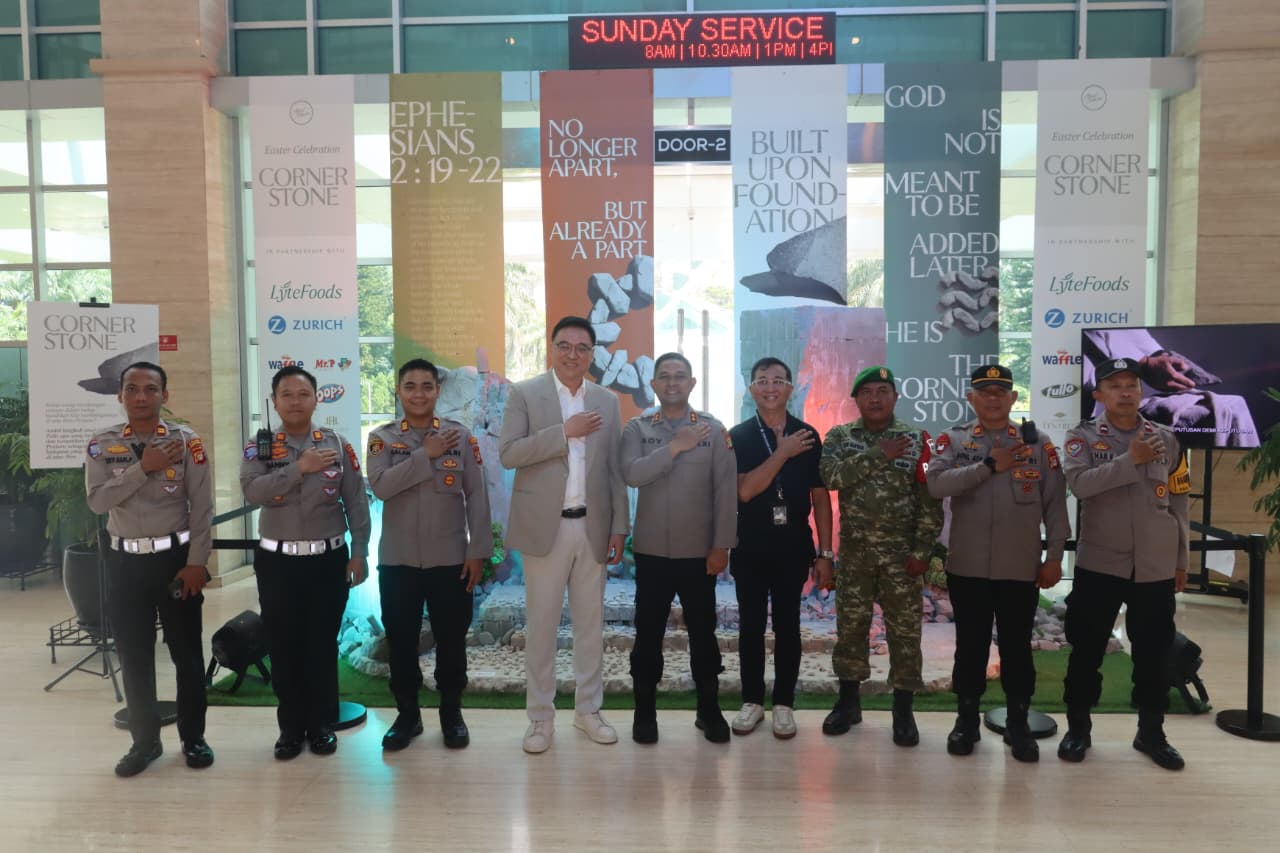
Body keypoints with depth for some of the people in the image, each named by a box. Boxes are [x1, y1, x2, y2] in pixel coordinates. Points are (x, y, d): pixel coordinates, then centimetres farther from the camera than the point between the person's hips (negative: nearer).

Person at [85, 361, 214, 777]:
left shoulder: (186, 440, -5)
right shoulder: (102, 444, 2)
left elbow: (202, 508, -6)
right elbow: (97, 500, -11)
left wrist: (196, 562, -10)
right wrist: (143, 467, -19)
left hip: (175, 556, -2)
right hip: (125, 560, 2)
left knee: (186, 652, 7)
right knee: (133, 656, 11)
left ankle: (193, 737, 23)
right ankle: (144, 741, 27)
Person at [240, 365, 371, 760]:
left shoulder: (338, 445, 1)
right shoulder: (259, 447, 1)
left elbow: (356, 503, 1)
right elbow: (252, 491, -17)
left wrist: (358, 553, -4)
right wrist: (300, 467, -23)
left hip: (329, 559, 0)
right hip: (277, 562, 0)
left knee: (323, 645, 7)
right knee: (284, 647, 8)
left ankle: (322, 725, 22)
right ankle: (291, 727, 23)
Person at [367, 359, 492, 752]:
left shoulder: (461, 436, 0)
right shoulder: (382, 437, 2)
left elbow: (477, 497, -1)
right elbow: (380, 486, -15)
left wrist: (478, 551, -5)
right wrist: (425, 455, -18)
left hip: (450, 559, 0)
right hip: (397, 560, 1)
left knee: (451, 640, 8)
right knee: (401, 640, 9)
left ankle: (451, 713, 26)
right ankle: (407, 714, 27)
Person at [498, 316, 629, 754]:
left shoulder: (607, 401, 8)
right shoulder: (524, 393, -2)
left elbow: (615, 470, 7)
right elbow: (508, 453, -12)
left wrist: (619, 527, 2)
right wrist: (564, 432, -18)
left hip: (593, 527, 3)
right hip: (544, 526, -3)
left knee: (591, 621, 11)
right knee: (541, 622, 5)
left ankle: (588, 709, 26)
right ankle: (541, 717, 18)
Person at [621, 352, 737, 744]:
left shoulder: (714, 429, -1)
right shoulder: (637, 428, 2)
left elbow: (726, 491, -4)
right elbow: (632, 474, -15)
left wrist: (722, 546, -7)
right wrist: (675, 447, -19)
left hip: (699, 551, 0)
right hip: (651, 551, 0)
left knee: (703, 632, 10)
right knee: (648, 633, 8)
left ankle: (709, 710, 25)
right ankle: (645, 712, 22)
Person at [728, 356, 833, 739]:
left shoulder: (808, 436, 2)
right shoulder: (738, 436, -2)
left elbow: (820, 498, 4)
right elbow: (744, 491, -15)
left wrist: (824, 553, 1)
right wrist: (783, 453, -17)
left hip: (793, 547, 1)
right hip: (750, 547, 0)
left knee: (787, 626, 8)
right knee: (751, 626, 8)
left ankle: (783, 703, 20)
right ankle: (752, 701, 21)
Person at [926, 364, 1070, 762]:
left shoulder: (1038, 444, 3)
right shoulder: (952, 440, 1)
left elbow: (1056, 505, 3)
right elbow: (937, 483, -18)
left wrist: (1054, 557, -1)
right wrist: (990, 465, -21)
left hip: (1022, 569, 1)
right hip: (967, 568, 0)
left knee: (1017, 648, 10)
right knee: (970, 646, 10)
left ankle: (1018, 724, 25)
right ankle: (966, 721, 23)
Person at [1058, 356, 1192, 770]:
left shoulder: (1166, 440, 5)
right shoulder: (1083, 437, -3)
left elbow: (1179, 504, 9)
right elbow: (1078, 483, -21)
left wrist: (1182, 561, 10)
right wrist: (1130, 460, -22)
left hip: (1156, 568, 2)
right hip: (1099, 564, -2)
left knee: (1152, 655, 12)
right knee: (1087, 651, 6)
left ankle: (1151, 733, 28)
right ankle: (1078, 728, 21)